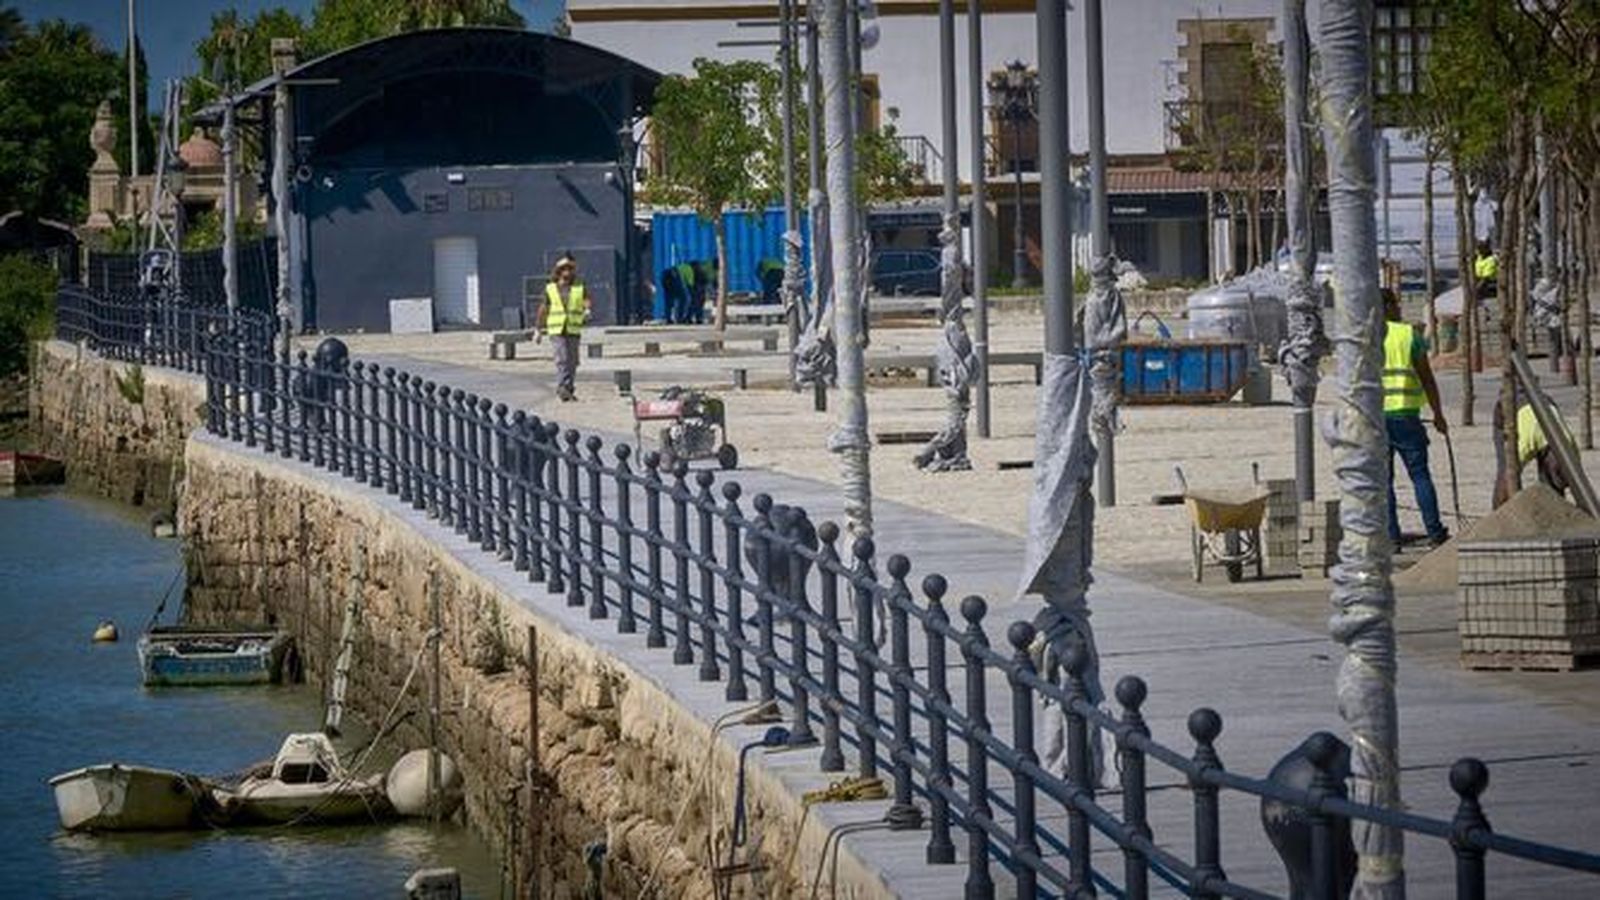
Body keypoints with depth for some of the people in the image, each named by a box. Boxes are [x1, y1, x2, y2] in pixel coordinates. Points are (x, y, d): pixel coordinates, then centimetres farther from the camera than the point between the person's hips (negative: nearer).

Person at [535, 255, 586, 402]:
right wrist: (539, 330, 11)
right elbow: (543, 311, 11)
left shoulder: (579, 289, 9)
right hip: (556, 331, -3)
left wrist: (586, 310, -27)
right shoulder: (550, 289, 6)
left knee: (572, 362, 6)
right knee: (561, 359, -17)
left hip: (573, 330, 3)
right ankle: (562, 387, -23)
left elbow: (586, 303, -3)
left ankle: (568, 390, 16)